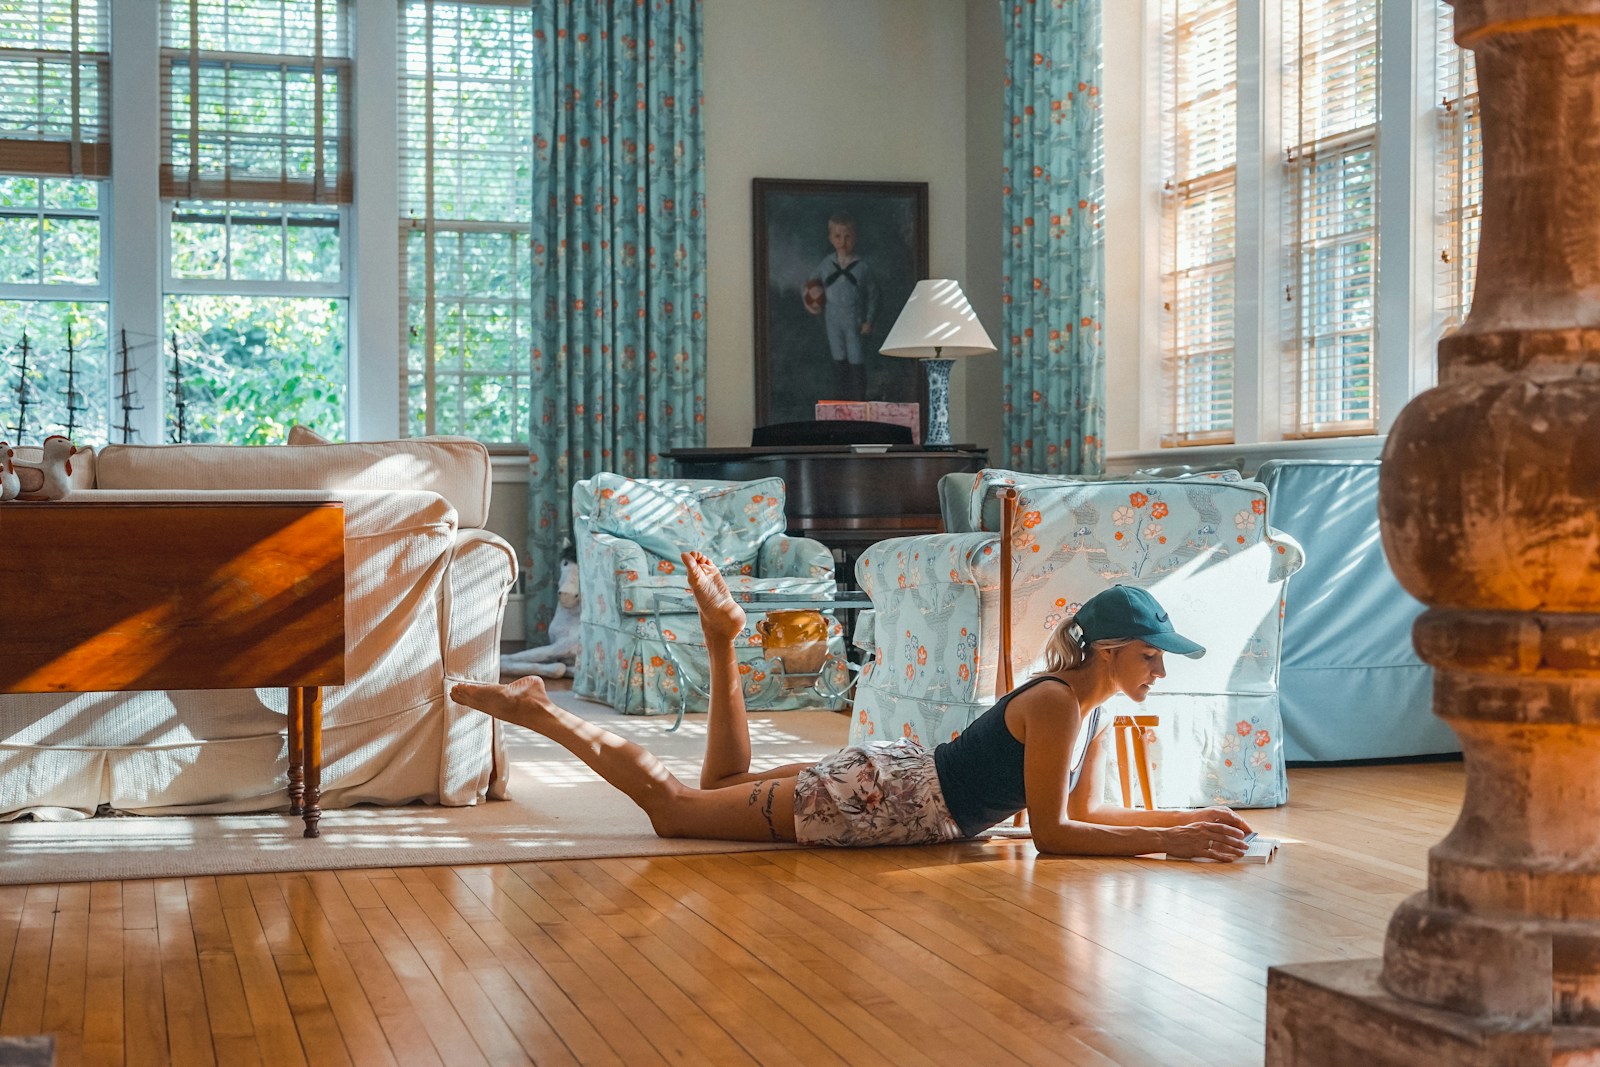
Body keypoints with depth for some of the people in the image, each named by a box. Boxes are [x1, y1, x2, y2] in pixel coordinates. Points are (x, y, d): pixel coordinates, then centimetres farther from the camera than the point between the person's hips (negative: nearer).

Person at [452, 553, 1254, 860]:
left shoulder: (1092, 706, 3)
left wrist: (1183, 819, 1)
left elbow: (1085, 812, 10)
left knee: (721, 786, 27)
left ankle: (722, 637, 26)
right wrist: (1168, 843, -24)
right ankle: (534, 710, 7)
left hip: (893, 775, 8)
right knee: (673, 808, 1)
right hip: (865, 800, -8)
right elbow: (1050, 833, -24)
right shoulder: (1055, 704, -25)